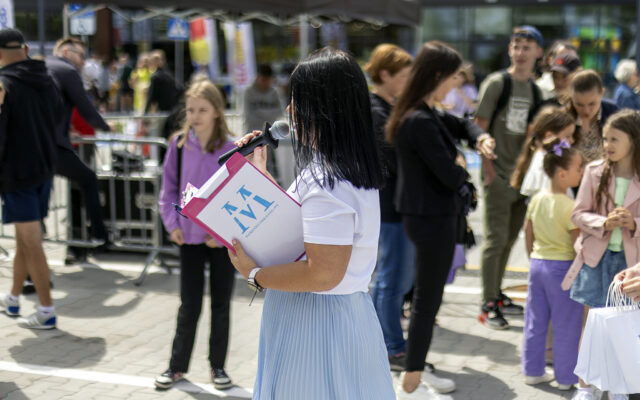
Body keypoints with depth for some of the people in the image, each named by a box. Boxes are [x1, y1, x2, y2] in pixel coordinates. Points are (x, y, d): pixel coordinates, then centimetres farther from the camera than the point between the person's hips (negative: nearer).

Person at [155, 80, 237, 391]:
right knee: (189, 306, 7)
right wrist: (172, 224, -3)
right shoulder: (179, 145, -2)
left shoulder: (231, 150, -9)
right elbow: (169, 188, 6)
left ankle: (218, 366, 23)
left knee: (221, 304, 10)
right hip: (189, 237, 1)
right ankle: (177, 365, 21)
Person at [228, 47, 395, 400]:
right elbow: (297, 220, 20)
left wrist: (254, 274, -15)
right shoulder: (347, 168, 9)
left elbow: (323, 273, -27)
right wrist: (260, 174, 17)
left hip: (314, 323, -10)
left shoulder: (326, 183, -23)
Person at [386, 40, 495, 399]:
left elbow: (460, 124, 22)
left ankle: (415, 371, 32)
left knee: (427, 295, 20)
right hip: (432, 218, -10)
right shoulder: (421, 122, -24)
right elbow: (449, 175, -23)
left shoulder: (425, 114, 7)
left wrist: (480, 136, 0)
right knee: (428, 300, 1)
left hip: (426, 214, 10)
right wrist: (463, 173, 0)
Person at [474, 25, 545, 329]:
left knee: (510, 238, 15)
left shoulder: (535, 90, 11)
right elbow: (480, 127, -9)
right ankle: (488, 306, 3)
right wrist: (487, 165, -14)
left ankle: (496, 295, 29)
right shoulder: (496, 83, -7)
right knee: (496, 239, -5)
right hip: (498, 174, -6)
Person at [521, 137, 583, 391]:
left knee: (535, 322, 15)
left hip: (537, 263, 7)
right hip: (562, 266, -7)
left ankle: (532, 371, 24)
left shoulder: (537, 198, 1)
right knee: (566, 326, 6)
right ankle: (565, 377, 16)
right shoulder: (568, 206, -20)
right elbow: (578, 242, -18)